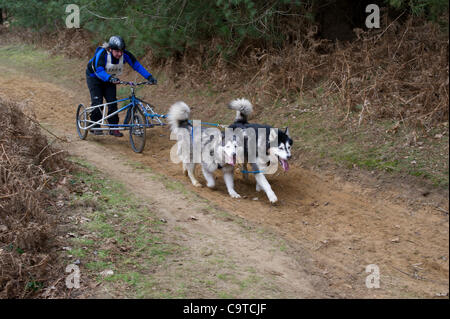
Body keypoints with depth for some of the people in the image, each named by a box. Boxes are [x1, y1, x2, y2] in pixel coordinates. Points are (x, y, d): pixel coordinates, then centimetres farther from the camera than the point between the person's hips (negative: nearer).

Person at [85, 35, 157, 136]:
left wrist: (149, 77, -36)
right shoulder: (101, 53, -35)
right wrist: (110, 78, -62)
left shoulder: (125, 54, -24)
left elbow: (137, 65, -24)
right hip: (94, 76, -4)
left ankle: (113, 128, 2)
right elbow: (99, 71, -44)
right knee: (97, 101, -14)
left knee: (112, 101, -7)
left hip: (110, 78, 4)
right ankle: (95, 126, 2)